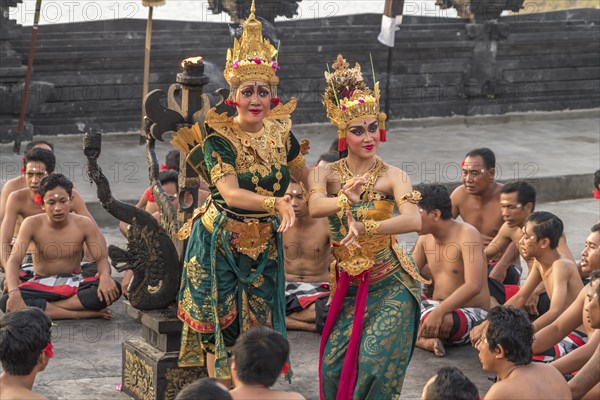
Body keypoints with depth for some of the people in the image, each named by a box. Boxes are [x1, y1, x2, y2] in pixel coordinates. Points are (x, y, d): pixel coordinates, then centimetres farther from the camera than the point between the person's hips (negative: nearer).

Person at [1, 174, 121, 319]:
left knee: (113, 289, -30)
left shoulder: (84, 224, -9)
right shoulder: (32, 224, -12)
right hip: (42, 285, -1)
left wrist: (105, 276, -36)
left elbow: (101, 258, -10)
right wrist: (14, 292, -40)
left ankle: (43, 308, -25)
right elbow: (14, 260, -20)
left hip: (75, 284, 1)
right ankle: (84, 314, -32)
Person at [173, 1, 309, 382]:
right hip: (221, 245, -4)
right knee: (220, 328, 1)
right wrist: (275, 203, -45)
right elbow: (231, 193, -31)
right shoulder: (218, 139, -16)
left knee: (258, 329, 10)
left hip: (264, 247, 4)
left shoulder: (281, 132, -2)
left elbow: (305, 176, 17)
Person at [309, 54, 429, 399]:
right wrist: (345, 200, -43)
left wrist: (364, 228, -37)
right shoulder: (326, 173, -1)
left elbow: (414, 220, -27)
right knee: (334, 364, -4)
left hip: (391, 283, -3)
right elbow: (315, 206, -23)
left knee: (374, 360, -16)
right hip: (348, 284, 3)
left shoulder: (392, 176, -9)